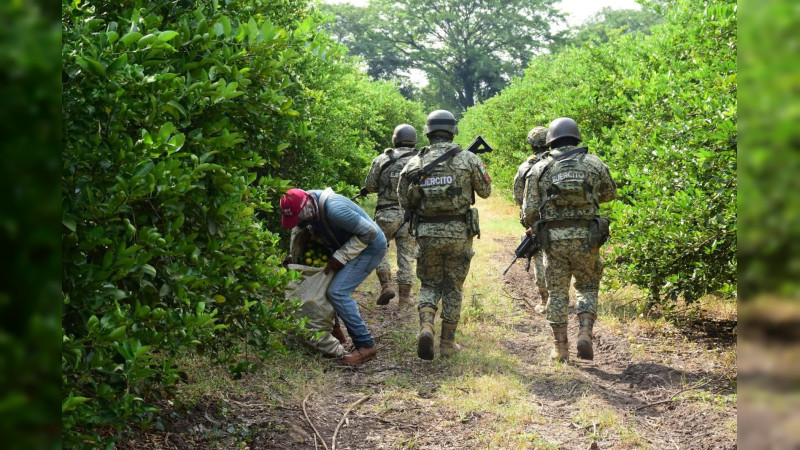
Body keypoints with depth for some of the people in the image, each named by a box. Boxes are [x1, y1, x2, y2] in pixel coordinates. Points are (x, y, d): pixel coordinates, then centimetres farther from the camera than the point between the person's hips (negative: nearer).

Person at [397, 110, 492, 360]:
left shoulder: (414, 163, 0)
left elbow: (404, 202, 5)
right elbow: (485, 191, 9)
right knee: (453, 287, 12)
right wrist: (478, 166, 24)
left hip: (427, 233, 1)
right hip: (458, 232, -1)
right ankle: (447, 343, 15)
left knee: (430, 284, 15)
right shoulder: (467, 158, -3)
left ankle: (426, 327, -10)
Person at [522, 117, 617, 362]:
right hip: (585, 238, 0)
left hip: (553, 238, 0)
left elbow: (529, 210, -1)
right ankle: (584, 334, -1)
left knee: (557, 293, 11)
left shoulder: (540, 168, 1)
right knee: (587, 288, 17)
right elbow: (610, 193, 19)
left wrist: (533, 228, 20)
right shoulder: (594, 163, 3)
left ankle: (560, 348, 13)